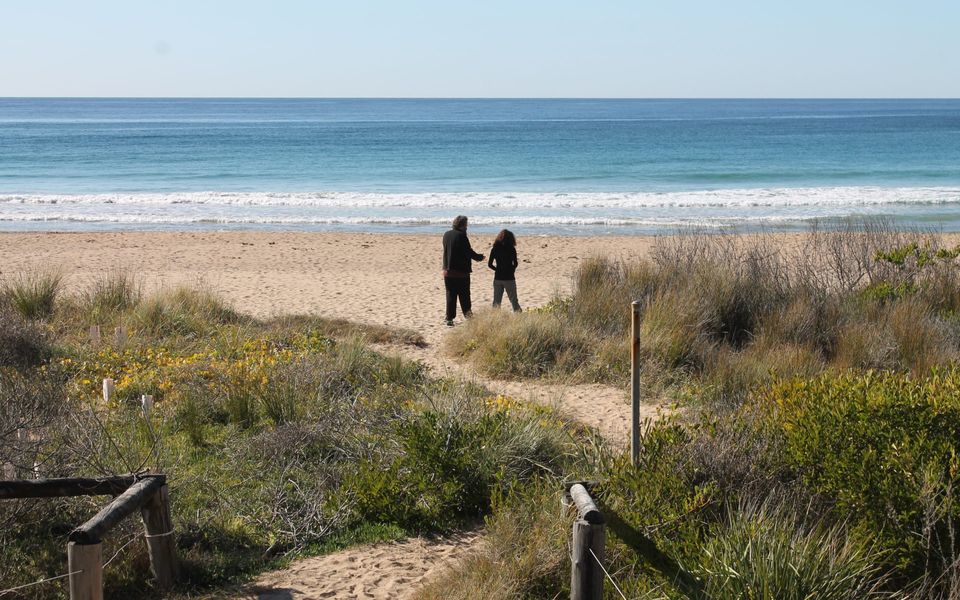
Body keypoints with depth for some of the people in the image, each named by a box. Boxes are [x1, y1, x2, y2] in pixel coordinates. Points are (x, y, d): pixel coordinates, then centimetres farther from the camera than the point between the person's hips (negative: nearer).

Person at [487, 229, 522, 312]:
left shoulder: (494, 249, 1)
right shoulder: (511, 249, -8)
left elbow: (489, 264, 1)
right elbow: (515, 264, -8)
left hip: (497, 278, 3)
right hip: (509, 278, -3)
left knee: (496, 301, 10)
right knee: (513, 300, 5)